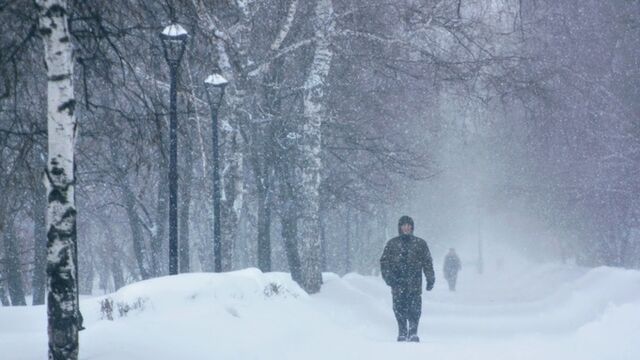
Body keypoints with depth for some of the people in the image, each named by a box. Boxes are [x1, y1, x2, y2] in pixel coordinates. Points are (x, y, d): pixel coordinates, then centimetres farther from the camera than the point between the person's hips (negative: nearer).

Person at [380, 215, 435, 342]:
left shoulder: (420, 243, 12)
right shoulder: (392, 244, 11)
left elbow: (427, 262, 13)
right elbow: (384, 261, 10)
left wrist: (430, 279, 9)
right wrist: (388, 276, -4)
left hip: (415, 283, 0)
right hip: (398, 283, 0)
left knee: (415, 308, -10)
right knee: (399, 308, -3)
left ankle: (413, 332, -4)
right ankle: (402, 333, 7)